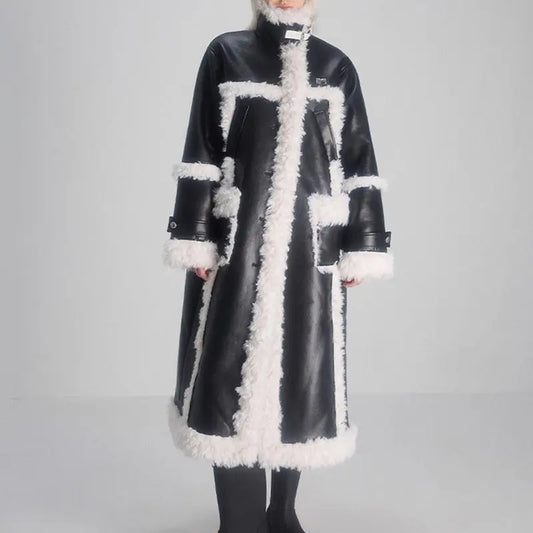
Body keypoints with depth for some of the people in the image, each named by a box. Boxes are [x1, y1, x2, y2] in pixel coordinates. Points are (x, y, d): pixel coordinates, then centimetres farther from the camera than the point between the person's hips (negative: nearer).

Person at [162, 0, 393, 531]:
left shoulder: (336, 67, 11)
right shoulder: (226, 53, 6)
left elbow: (359, 161, 8)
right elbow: (200, 151, 3)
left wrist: (360, 248, 2)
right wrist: (195, 240, -4)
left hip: (310, 247, 2)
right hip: (238, 242, -1)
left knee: (304, 368, 6)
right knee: (233, 371, -2)